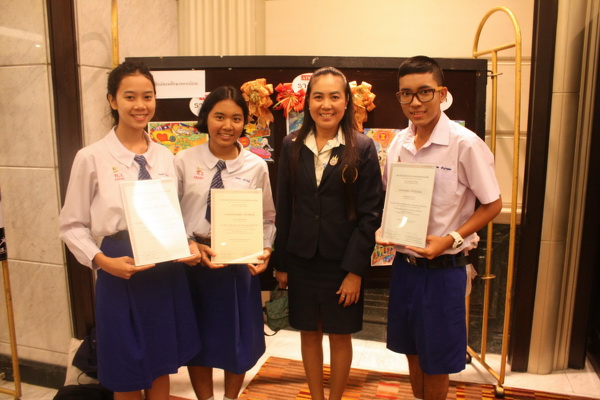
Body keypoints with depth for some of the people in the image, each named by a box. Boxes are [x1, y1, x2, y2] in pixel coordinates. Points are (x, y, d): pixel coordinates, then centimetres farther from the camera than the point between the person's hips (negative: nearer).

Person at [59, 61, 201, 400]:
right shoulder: (92, 158, -8)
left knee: (162, 364, 18)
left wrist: (188, 247, -6)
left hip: (168, 271, 4)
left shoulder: (166, 156, 4)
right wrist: (102, 261, -18)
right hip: (121, 274, -3)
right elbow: (72, 226, -3)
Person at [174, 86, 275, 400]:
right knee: (197, 338, 15)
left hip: (240, 264, 1)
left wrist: (265, 250, -12)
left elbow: (267, 218, 3)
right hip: (193, 262, 0)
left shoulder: (256, 166, -3)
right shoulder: (184, 161, -4)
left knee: (238, 337, 15)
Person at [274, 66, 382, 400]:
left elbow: (370, 214, -8)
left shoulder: (363, 148, -6)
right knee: (309, 333, 15)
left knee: (340, 335, 12)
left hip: (342, 260, -2)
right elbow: (284, 209, 4)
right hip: (301, 259, 2)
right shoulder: (292, 146, 2)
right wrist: (281, 263, 3)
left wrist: (355, 270, -12)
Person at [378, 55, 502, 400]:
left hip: (442, 267, -5)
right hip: (404, 263, 5)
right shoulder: (398, 143, 1)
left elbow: (493, 204, -9)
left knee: (436, 360, 11)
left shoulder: (465, 144, -16)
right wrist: (384, 229, -6)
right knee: (412, 349, 21)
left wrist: (450, 239, -21)